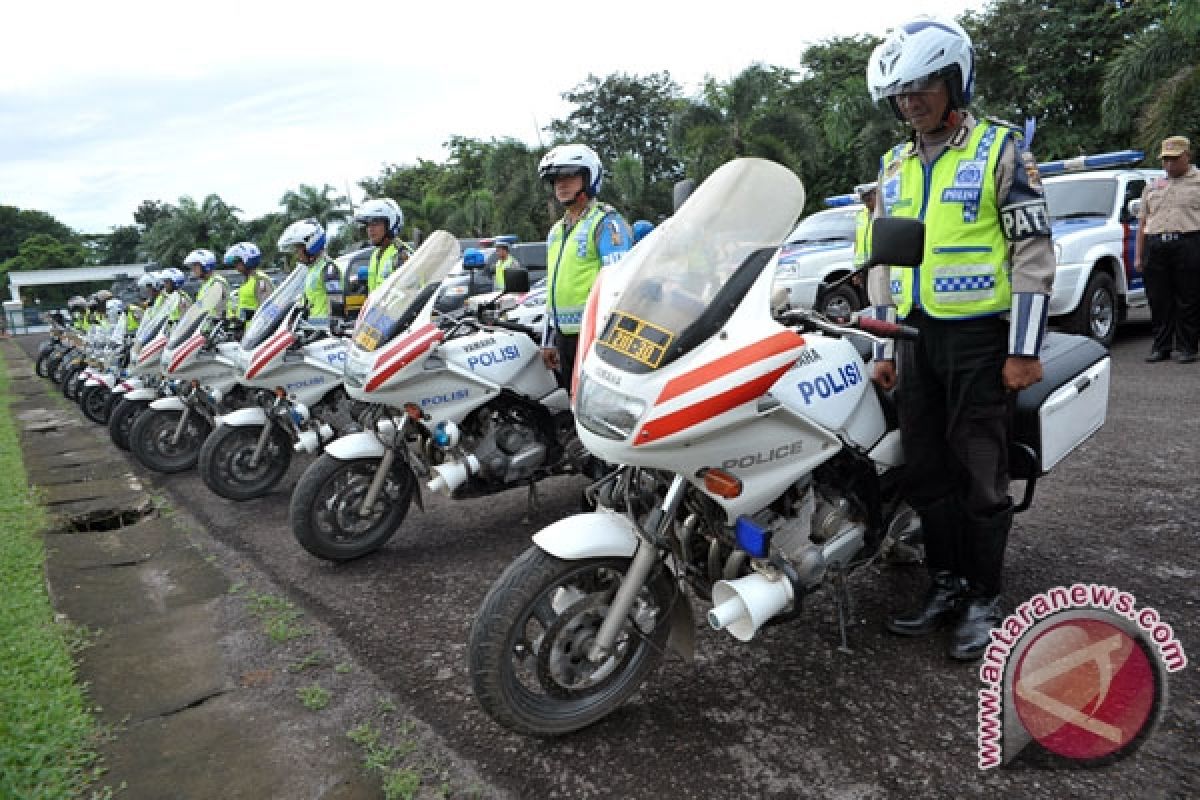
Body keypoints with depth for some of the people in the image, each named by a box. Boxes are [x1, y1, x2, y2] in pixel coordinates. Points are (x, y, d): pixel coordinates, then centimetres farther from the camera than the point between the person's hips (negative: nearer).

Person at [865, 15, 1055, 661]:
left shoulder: (1001, 150, -2)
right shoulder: (894, 167, 14)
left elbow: (1033, 251, -6)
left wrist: (1025, 349, -12)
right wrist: (882, 347, 11)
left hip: (979, 337, -5)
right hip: (917, 338, 5)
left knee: (980, 474, 0)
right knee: (925, 470, 8)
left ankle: (984, 598, 14)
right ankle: (946, 583, 23)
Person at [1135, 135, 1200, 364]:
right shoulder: (1152, 187, 21)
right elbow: (1142, 223, 19)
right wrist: (1139, 256, 12)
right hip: (1155, 247, 4)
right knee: (1158, 302, 5)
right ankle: (1161, 347, 12)